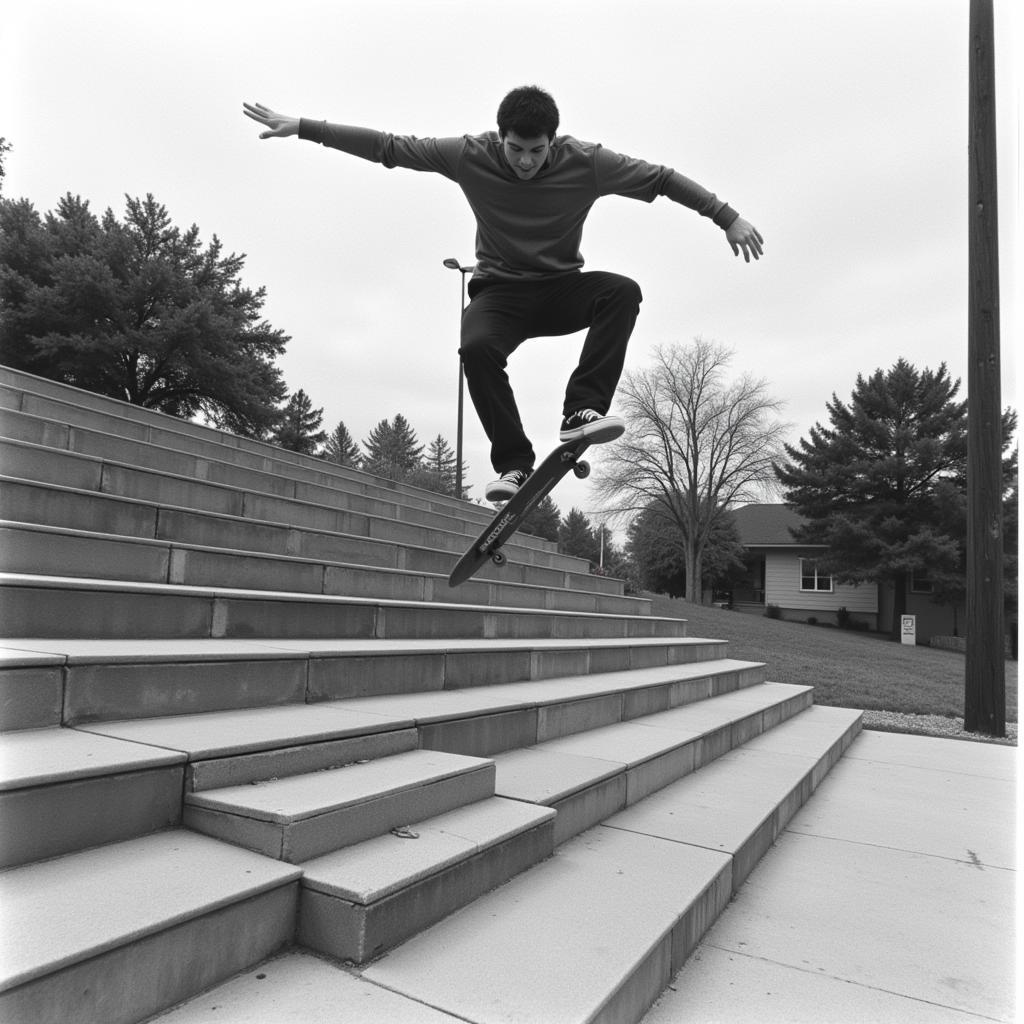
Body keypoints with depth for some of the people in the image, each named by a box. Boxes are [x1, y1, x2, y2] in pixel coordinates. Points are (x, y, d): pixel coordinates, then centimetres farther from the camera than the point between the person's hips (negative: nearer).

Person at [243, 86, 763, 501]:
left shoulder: (585, 161, -10)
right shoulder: (469, 155, -10)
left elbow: (663, 178, -3)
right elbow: (386, 146, -6)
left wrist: (729, 217, -4)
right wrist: (300, 128, -7)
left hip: (561, 290, 1)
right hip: (499, 292, -1)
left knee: (623, 292, -29)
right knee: (477, 347, -35)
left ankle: (582, 410, -32)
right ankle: (513, 462, -27)